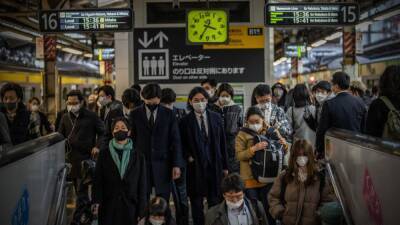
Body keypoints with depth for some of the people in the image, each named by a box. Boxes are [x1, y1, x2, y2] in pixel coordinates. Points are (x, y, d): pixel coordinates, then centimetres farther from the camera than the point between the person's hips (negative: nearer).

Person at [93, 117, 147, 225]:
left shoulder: (138, 156, 4)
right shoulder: (104, 153, 5)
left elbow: (142, 185, 4)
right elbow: (98, 179, 0)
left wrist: (141, 210, 0)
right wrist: (97, 202, -11)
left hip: (130, 207, 0)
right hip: (108, 207, 0)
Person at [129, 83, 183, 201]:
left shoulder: (169, 114, 3)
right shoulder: (135, 114, 4)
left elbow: (176, 141, 2)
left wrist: (177, 165, -3)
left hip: (162, 164, 0)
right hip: (141, 163, 0)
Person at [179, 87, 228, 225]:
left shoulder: (216, 118, 5)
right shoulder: (185, 121, -1)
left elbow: (222, 143, 6)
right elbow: (182, 145, 6)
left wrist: (225, 166, 5)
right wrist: (188, 157, -11)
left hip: (214, 165, 1)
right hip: (195, 167, -1)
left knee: (215, 201, 3)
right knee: (196, 203, 5)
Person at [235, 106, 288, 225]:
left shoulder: (272, 132, 2)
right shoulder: (242, 135, -4)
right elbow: (239, 156, -14)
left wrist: (284, 144, -13)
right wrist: (254, 149, -28)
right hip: (250, 179, -2)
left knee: (269, 209, 11)